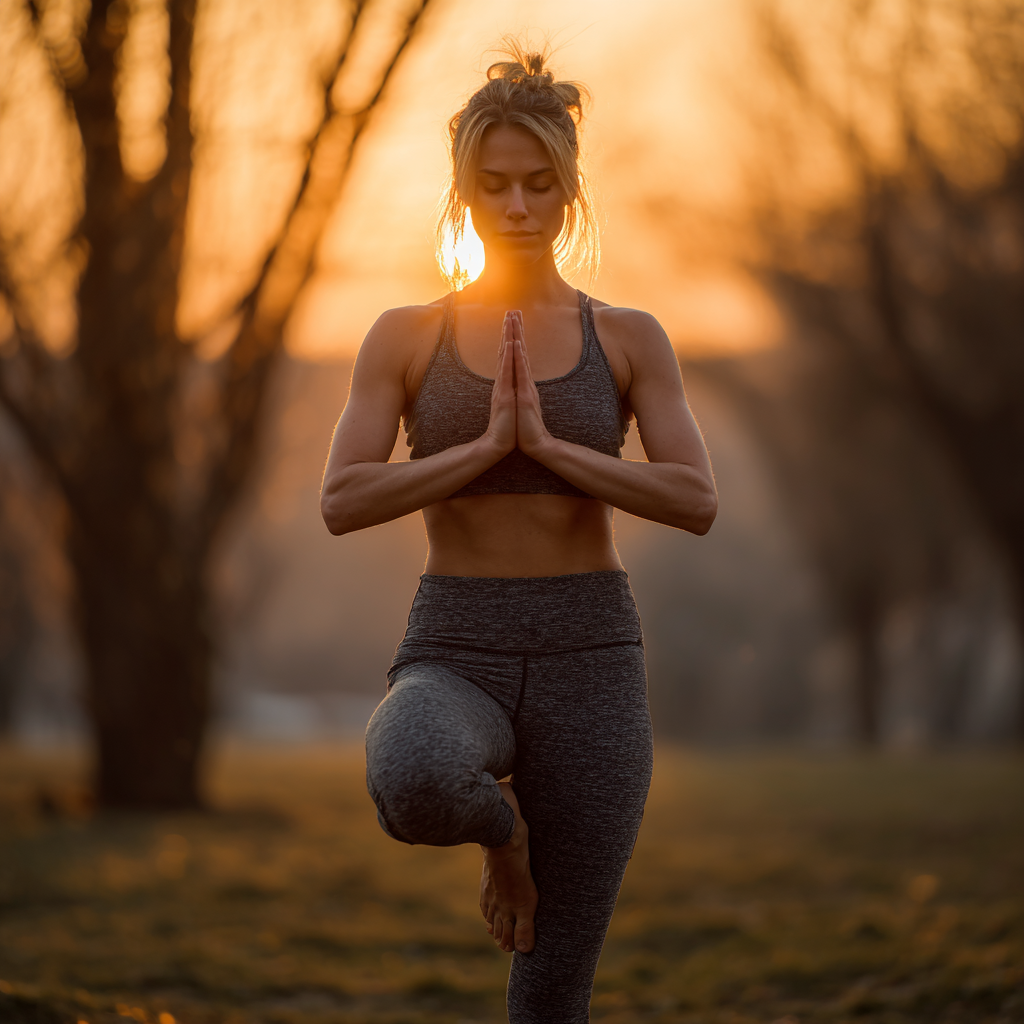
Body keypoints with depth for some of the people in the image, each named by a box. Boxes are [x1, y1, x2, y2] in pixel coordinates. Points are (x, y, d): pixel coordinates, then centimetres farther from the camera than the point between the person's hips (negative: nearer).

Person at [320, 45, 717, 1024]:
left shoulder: (631, 339, 5)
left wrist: (543, 441, -15)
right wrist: (487, 445, -15)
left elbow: (697, 503, -7)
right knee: (416, 789, -38)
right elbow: (341, 503, -6)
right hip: (456, 660, 0)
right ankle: (498, 820, 1)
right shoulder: (404, 337, 4)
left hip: (590, 663, 1)